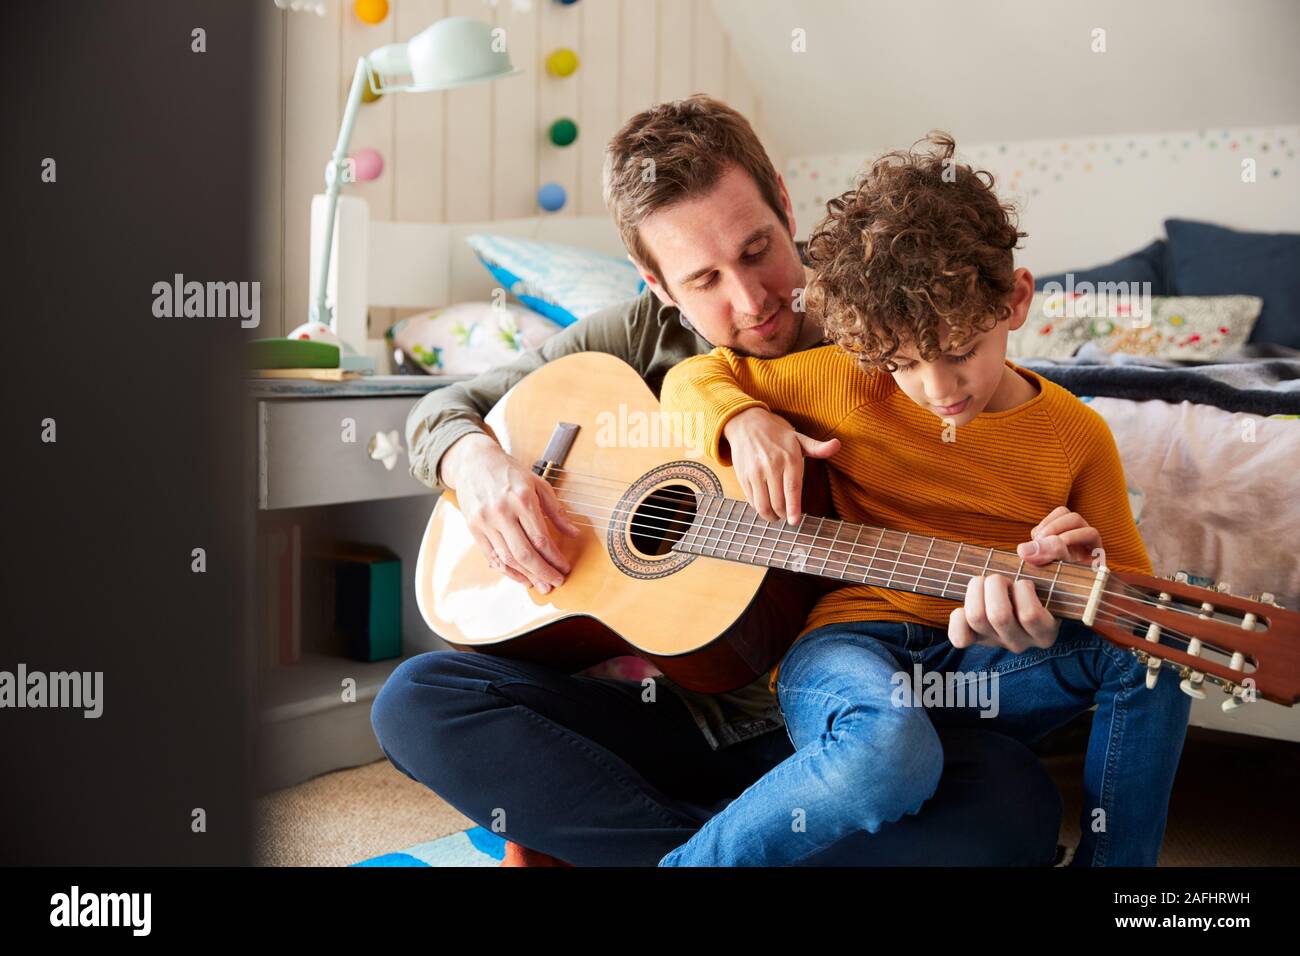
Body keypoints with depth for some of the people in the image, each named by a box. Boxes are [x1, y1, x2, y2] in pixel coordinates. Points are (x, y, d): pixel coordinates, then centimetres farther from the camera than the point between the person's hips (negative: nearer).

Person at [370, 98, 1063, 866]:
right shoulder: (646, 338, 4)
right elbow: (443, 411, 12)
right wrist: (475, 460, -12)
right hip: (665, 709, 2)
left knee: (1014, 804, -34)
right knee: (416, 700, -19)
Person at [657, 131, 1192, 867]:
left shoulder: (1078, 436, 3)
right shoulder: (848, 384, -1)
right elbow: (694, 379, 11)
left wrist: (1086, 570, -20)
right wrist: (744, 422, -13)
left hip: (983, 667, 3)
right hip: (856, 641, -3)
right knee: (891, 750, -39)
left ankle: (1112, 860, -9)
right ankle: (694, 858, -18)